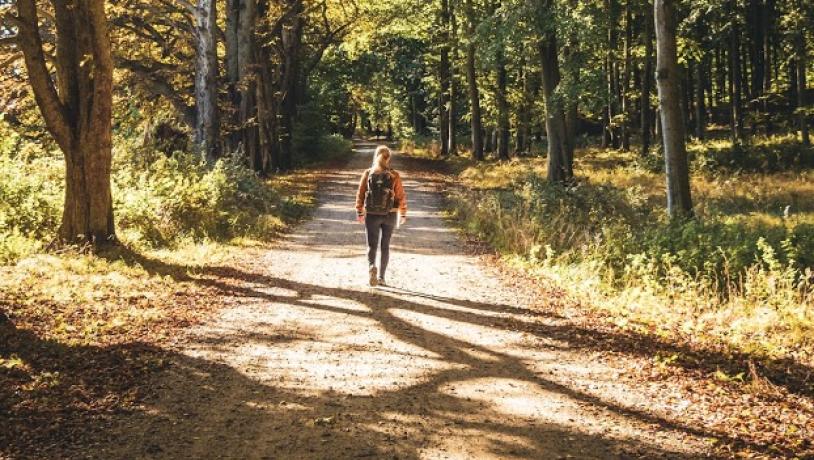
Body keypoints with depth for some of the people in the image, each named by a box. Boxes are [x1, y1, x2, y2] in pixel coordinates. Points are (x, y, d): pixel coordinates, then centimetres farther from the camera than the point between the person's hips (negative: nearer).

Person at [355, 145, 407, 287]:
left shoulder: (368, 174, -3)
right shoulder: (394, 175, -6)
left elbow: (360, 195, -1)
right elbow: (401, 196, -3)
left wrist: (360, 213, 10)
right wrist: (403, 214, 9)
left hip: (371, 215, 0)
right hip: (389, 215, 0)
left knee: (372, 245, 6)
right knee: (385, 246, 13)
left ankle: (372, 267, -24)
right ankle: (381, 277, 14)